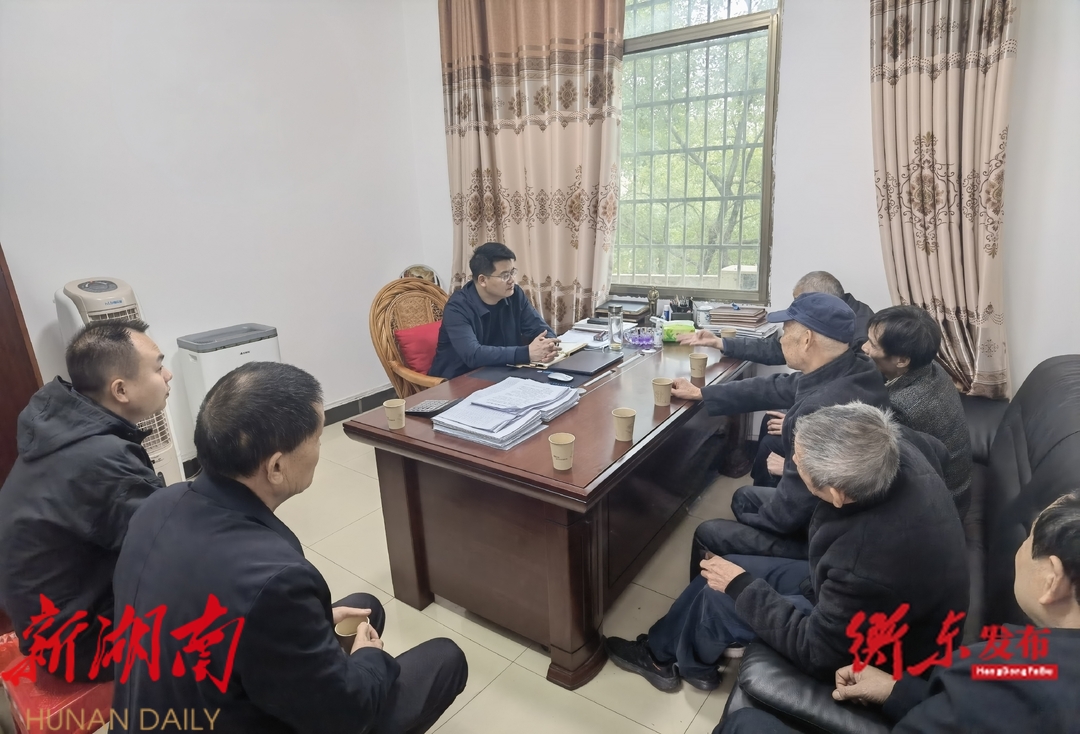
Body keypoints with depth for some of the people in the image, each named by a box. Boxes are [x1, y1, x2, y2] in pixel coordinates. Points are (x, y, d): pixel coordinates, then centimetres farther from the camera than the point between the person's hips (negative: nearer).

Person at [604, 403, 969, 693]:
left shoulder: (869, 566, -43)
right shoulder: (896, 454, -23)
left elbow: (814, 652, -26)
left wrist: (741, 588, -16)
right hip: (853, 600, 7)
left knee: (720, 597, -4)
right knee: (723, 565, 6)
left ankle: (664, 656, 29)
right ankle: (664, 649, 27)